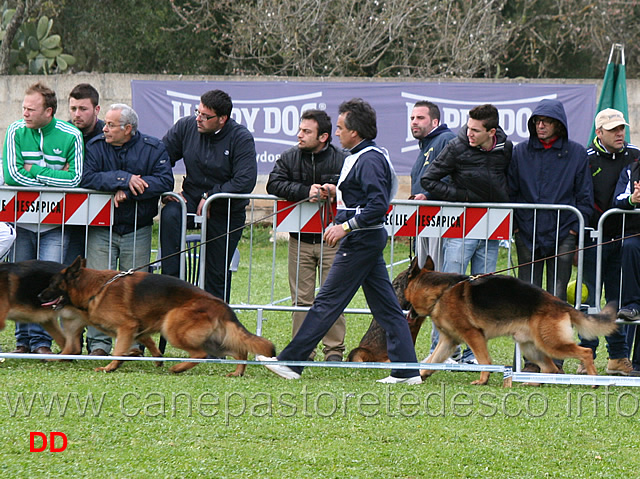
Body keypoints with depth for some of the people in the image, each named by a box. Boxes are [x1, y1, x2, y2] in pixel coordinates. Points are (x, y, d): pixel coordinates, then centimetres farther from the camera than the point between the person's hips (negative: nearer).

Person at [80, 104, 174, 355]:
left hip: (138, 230, 0)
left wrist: (128, 192, -21)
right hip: (101, 229, 0)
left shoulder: (153, 148, -1)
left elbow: (165, 181, -13)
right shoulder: (96, 146, 1)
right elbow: (86, 178, -14)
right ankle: (98, 342, -3)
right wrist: (123, 179, -22)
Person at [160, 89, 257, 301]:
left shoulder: (241, 138, -14)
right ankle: (170, 280, -29)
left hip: (226, 211, -2)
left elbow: (245, 182, -21)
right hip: (192, 200, 2)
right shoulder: (186, 126, -4)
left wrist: (210, 197, -21)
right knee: (170, 214, -32)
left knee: (217, 272, 3)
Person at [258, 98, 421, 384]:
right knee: (385, 305, 7)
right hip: (368, 238, 11)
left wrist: (345, 227, -23)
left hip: (361, 240, -11)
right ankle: (406, 370, 6)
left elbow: (378, 205, -25)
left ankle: (291, 362, -2)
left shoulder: (370, 160, -17)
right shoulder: (361, 157, 15)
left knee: (327, 301, -6)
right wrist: (337, 193, 14)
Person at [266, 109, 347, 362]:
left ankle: (334, 349, 6)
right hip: (300, 239, 2)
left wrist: (332, 191, -24)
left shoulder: (342, 159, -5)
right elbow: (274, 184, -9)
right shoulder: (289, 158, 3)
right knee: (301, 298, 3)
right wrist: (306, 191, -20)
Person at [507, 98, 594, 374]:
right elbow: (511, 191, 13)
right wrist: (515, 225, 4)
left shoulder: (576, 154, 5)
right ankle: (531, 359, 5)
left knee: (557, 299, -3)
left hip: (562, 235, -2)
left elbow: (584, 196, 7)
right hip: (528, 234, 2)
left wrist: (576, 226, -2)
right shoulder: (521, 153, 9)